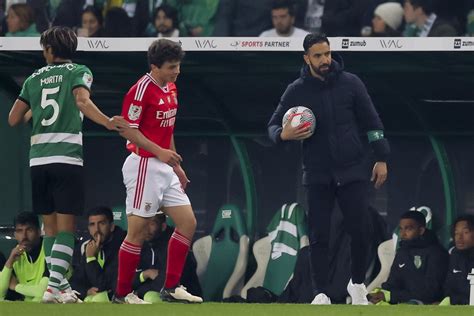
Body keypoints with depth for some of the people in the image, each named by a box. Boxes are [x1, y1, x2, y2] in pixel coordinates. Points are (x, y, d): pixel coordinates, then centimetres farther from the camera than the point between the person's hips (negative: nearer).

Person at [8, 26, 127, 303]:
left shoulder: (35, 78, 14)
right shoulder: (79, 72, 3)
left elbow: (14, 119, 15)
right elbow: (82, 101, -17)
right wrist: (108, 122, -28)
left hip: (38, 159, 4)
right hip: (68, 157, -4)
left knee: (50, 226, 11)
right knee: (66, 227, -4)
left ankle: (61, 285, 10)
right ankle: (54, 285, -17)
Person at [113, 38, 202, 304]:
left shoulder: (171, 89, 12)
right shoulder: (142, 89, -14)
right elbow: (127, 129, -17)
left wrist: (176, 165, 22)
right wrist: (159, 152, -23)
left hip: (164, 168, 9)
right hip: (144, 165, -9)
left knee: (187, 222, 5)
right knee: (138, 230, -5)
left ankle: (171, 288, 9)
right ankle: (122, 294, 3)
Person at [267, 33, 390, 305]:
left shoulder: (350, 83, -2)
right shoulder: (296, 91, -2)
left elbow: (372, 122, 4)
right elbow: (273, 125, 6)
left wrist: (382, 158, 0)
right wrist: (283, 134, -18)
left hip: (353, 171, 0)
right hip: (318, 175, 0)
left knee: (360, 231, 0)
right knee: (319, 236, -3)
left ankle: (358, 284, 21)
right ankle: (322, 294, 4)